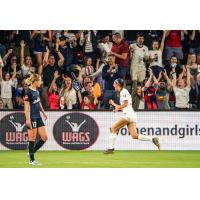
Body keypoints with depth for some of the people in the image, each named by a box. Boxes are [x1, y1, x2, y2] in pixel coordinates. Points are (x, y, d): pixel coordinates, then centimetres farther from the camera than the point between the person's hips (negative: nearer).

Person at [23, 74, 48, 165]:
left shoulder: (36, 91, 11)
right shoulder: (28, 92, -14)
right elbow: (26, 107, -17)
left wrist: (43, 113, 31)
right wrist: (27, 119, -22)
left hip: (38, 117, 9)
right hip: (32, 118, -8)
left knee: (44, 137, 5)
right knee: (32, 139, -2)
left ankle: (32, 152, 18)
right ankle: (32, 160, 6)